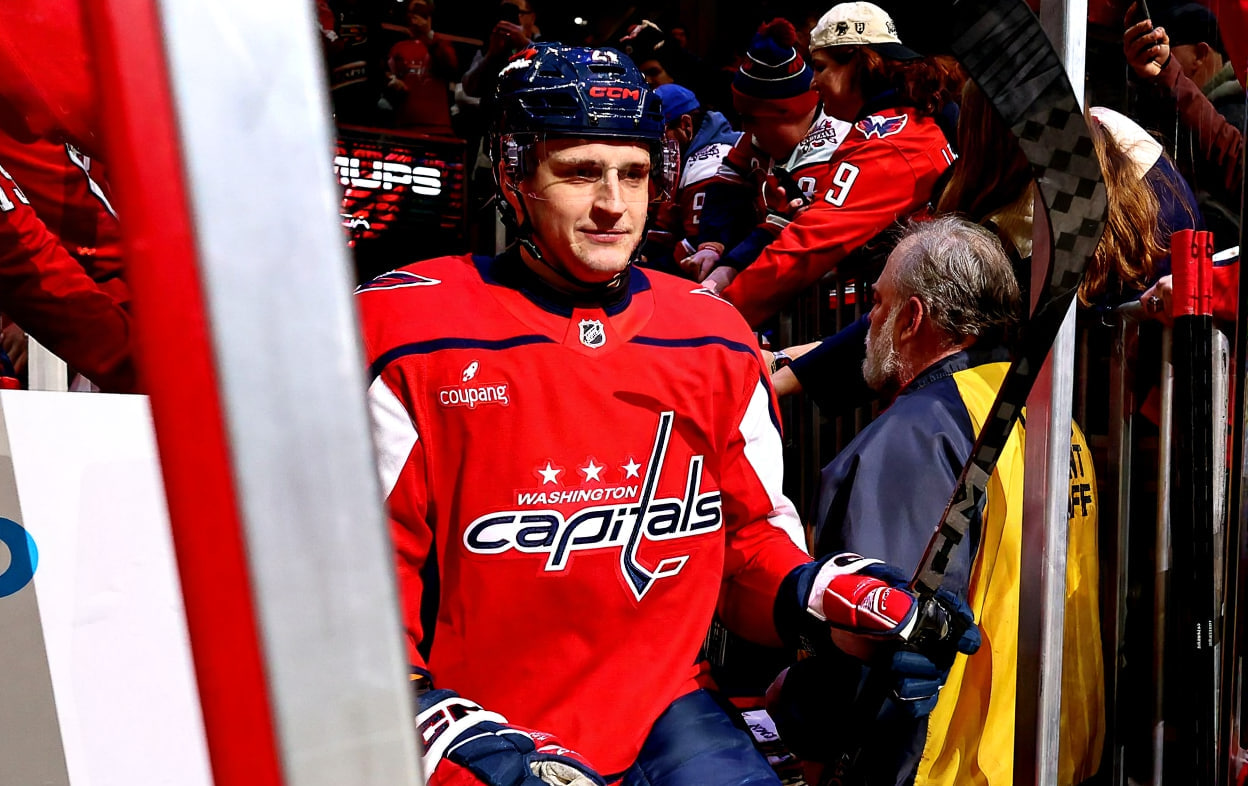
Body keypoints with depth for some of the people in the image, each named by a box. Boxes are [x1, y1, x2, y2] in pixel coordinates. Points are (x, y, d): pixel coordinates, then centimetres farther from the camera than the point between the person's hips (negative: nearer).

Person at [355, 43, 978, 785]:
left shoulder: (712, 334, 2)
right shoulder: (405, 334, -10)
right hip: (468, 723, -2)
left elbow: (751, 534, 9)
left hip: (661, 704, 3)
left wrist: (827, 596, -9)